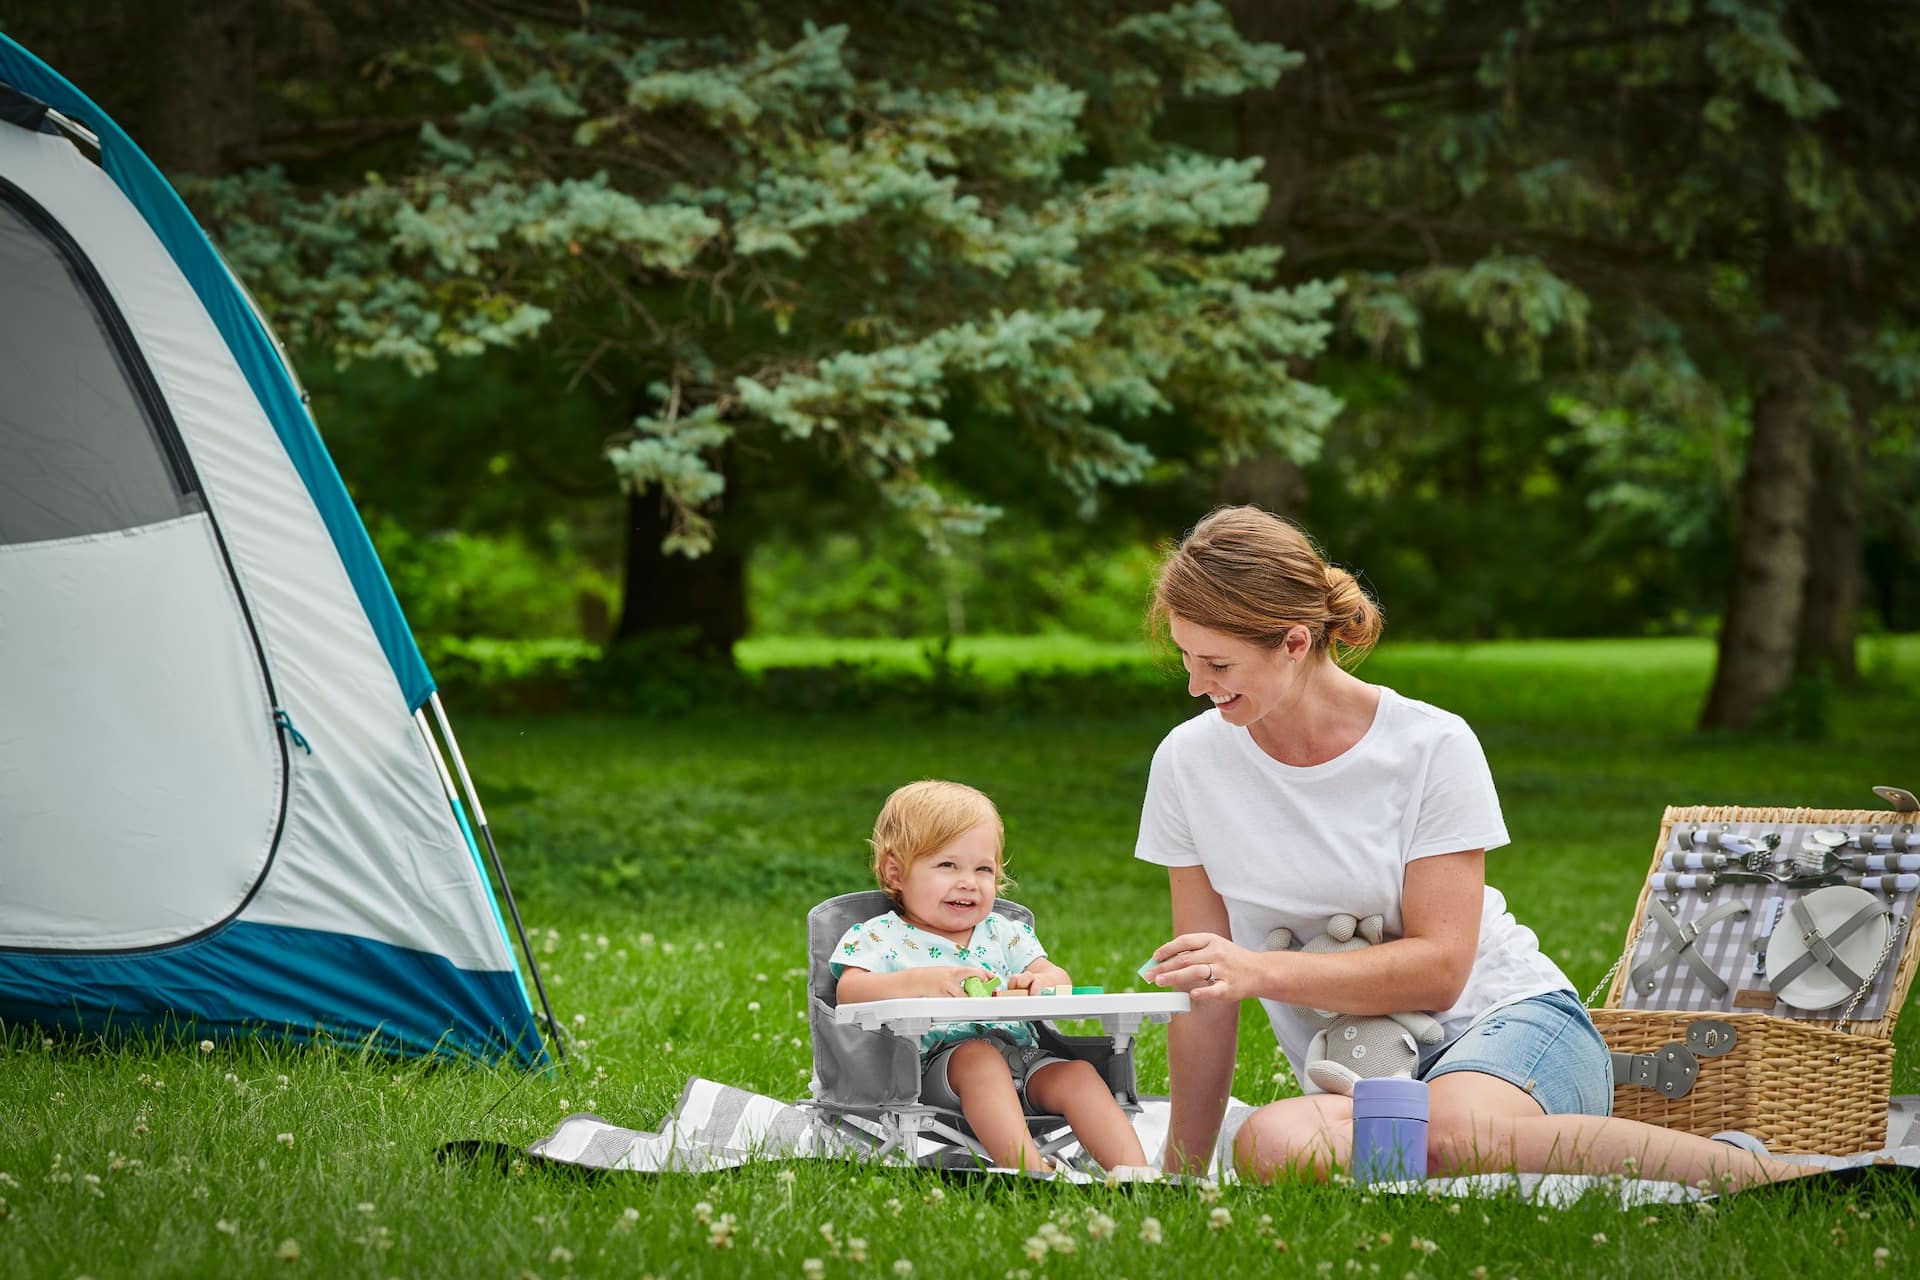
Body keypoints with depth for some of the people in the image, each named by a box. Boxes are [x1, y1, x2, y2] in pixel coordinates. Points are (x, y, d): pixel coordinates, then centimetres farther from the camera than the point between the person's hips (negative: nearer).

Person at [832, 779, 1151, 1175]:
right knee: (980, 1056, -35)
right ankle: (1031, 1169, -54)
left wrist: (1042, 981, -14)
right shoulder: (881, 936, 9)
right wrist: (920, 982, -26)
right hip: (936, 1064, -5)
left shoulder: (1003, 933, 23)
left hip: (1021, 1058, 5)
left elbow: (1059, 979, 14)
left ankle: (1133, 1172, -36)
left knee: (1077, 1073, -21)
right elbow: (848, 992, -9)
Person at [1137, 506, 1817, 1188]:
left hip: (1514, 1022, -3)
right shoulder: (1188, 764, 2)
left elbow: (1439, 965, -12)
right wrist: (1182, 1174, 8)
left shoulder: (1432, 745, -9)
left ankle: (1752, 1172, -23)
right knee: (1268, 1144, -37)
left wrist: (1262, 970, -23)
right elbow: (1206, 994, 7)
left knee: (1453, 1130, -42)